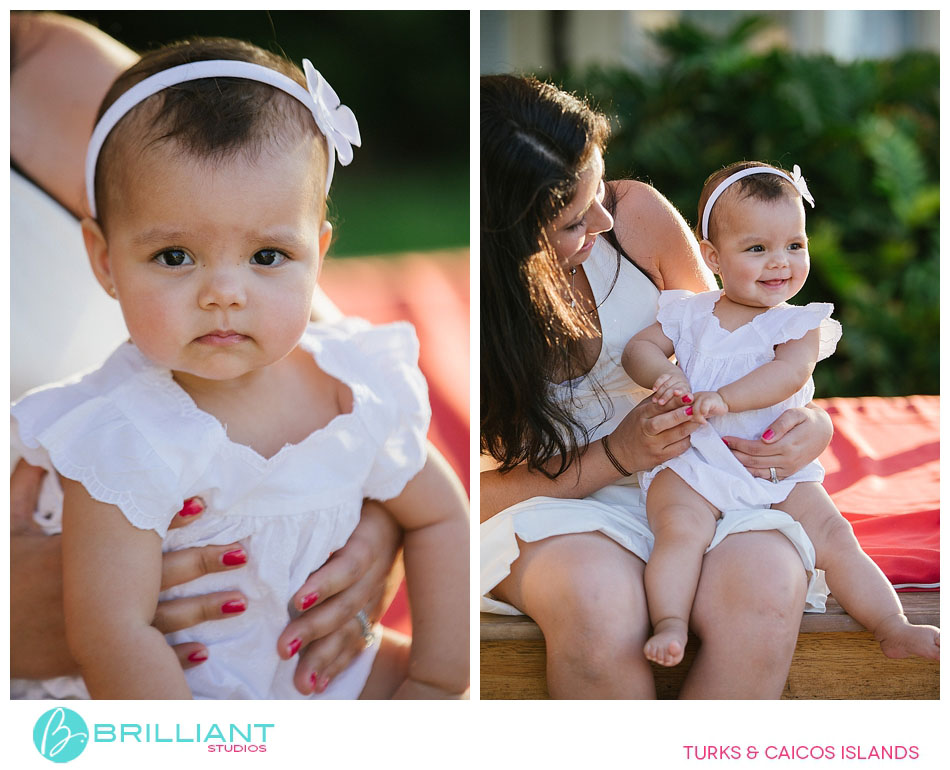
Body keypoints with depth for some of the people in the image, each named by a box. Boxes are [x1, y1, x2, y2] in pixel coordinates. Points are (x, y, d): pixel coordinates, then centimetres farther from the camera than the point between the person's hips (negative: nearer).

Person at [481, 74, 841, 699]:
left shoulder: (638, 215, -9)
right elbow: (475, 493, -9)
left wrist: (813, 423, -12)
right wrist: (616, 455, -21)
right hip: (546, 500, -2)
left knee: (767, 588, -33)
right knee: (598, 600, -39)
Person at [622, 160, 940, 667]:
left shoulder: (800, 324, 1)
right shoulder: (689, 313, 8)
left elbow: (789, 373, -17)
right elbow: (638, 348, 7)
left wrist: (722, 398, -32)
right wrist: (662, 375, -18)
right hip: (692, 461, 0)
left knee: (833, 536, -12)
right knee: (681, 528, -30)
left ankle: (894, 629, -7)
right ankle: (669, 624, -32)